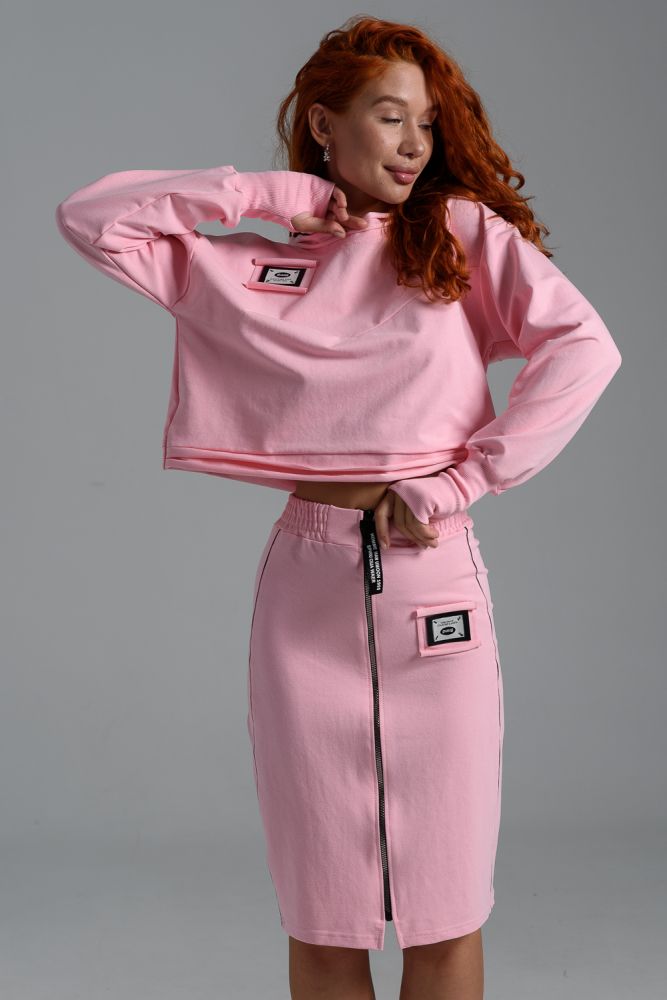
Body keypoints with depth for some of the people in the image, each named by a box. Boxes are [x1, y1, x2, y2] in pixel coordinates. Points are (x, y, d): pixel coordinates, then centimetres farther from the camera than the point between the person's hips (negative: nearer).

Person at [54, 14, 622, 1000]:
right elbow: (90, 219, 6)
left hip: (435, 579, -1)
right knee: (321, 913, 9)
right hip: (307, 585, 1)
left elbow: (584, 348, -4)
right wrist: (263, 194, 2)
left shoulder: (468, 233, 7)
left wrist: (465, 478, -9)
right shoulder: (250, 267, 10)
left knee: (444, 907, 5)